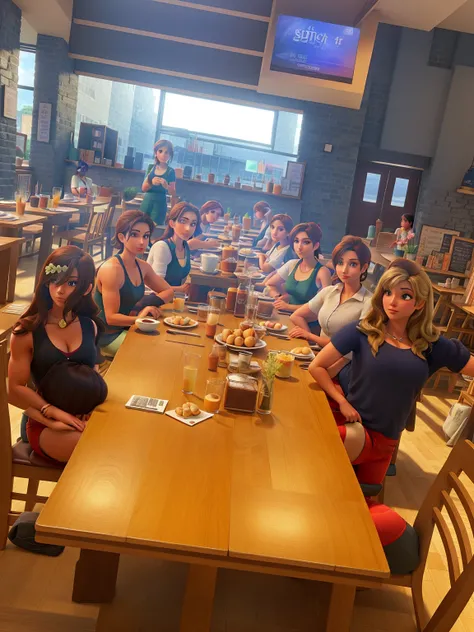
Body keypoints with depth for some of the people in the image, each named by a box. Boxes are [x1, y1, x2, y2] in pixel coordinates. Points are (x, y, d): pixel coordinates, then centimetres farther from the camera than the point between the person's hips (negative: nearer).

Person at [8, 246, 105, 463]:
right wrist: (54, 412, -14)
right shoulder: (27, 332, -6)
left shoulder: (89, 326, 4)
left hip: (87, 416, 4)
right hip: (48, 425, -3)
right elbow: (15, 389, -4)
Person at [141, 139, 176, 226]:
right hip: (147, 201, 3)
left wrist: (166, 186, -23)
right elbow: (143, 188, 4)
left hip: (160, 203, -3)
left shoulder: (170, 171, -2)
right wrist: (151, 183, -17)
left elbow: (173, 193, -2)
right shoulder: (151, 168, 5)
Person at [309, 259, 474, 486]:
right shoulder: (362, 331, -7)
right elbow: (316, 366, -6)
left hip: (385, 439, 3)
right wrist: (342, 402, -13)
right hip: (353, 424, -3)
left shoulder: (433, 346, 0)